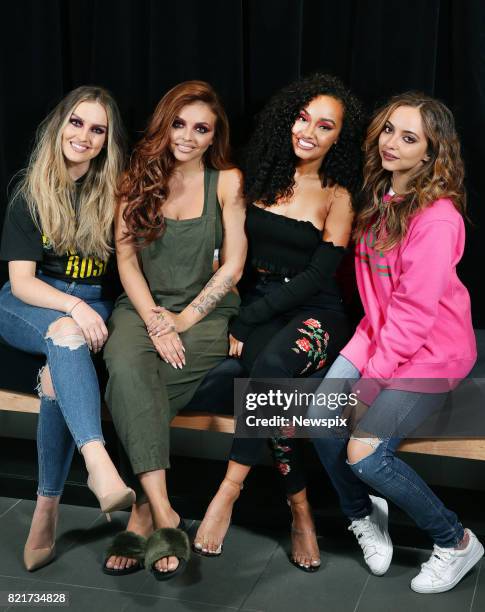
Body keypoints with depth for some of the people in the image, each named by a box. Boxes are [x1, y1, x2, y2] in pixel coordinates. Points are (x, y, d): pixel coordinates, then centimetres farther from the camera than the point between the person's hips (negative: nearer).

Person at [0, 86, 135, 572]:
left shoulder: (114, 194, 2)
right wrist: (73, 308, -26)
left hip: (93, 306, 1)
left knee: (62, 359, -34)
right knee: (66, 336, -36)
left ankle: (46, 510, -30)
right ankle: (101, 468, -55)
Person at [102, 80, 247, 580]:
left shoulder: (227, 182, 2)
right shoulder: (138, 178, 8)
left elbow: (232, 266, -2)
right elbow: (126, 259, 2)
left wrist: (183, 320, -11)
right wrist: (155, 321, -12)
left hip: (206, 308, -2)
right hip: (142, 304, 2)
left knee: (133, 387, -29)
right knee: (126, 366, -32)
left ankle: (141, 513, -18)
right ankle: (164, 515, -35)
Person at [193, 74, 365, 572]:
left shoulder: (337, 197, 0)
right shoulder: (259, 177, 9)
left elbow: (317, 277, -8)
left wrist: (244, 320, -16)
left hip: (314, 312, -2)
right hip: (258, 304, 2)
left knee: (275, 361, -35)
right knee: (272, 376, -30)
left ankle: (230, 489, -28)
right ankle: (300, 509, -20)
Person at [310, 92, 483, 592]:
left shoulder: (437, 217, -21)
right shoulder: (379, 198, 5)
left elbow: (416, 311, -22)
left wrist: (372, 380, -18)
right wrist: (367, 351, -1)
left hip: (429, 352, -7)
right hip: (378, 334, 7)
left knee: (364, 452, -19)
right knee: (321, 420, -12)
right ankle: (362, 515, 15)